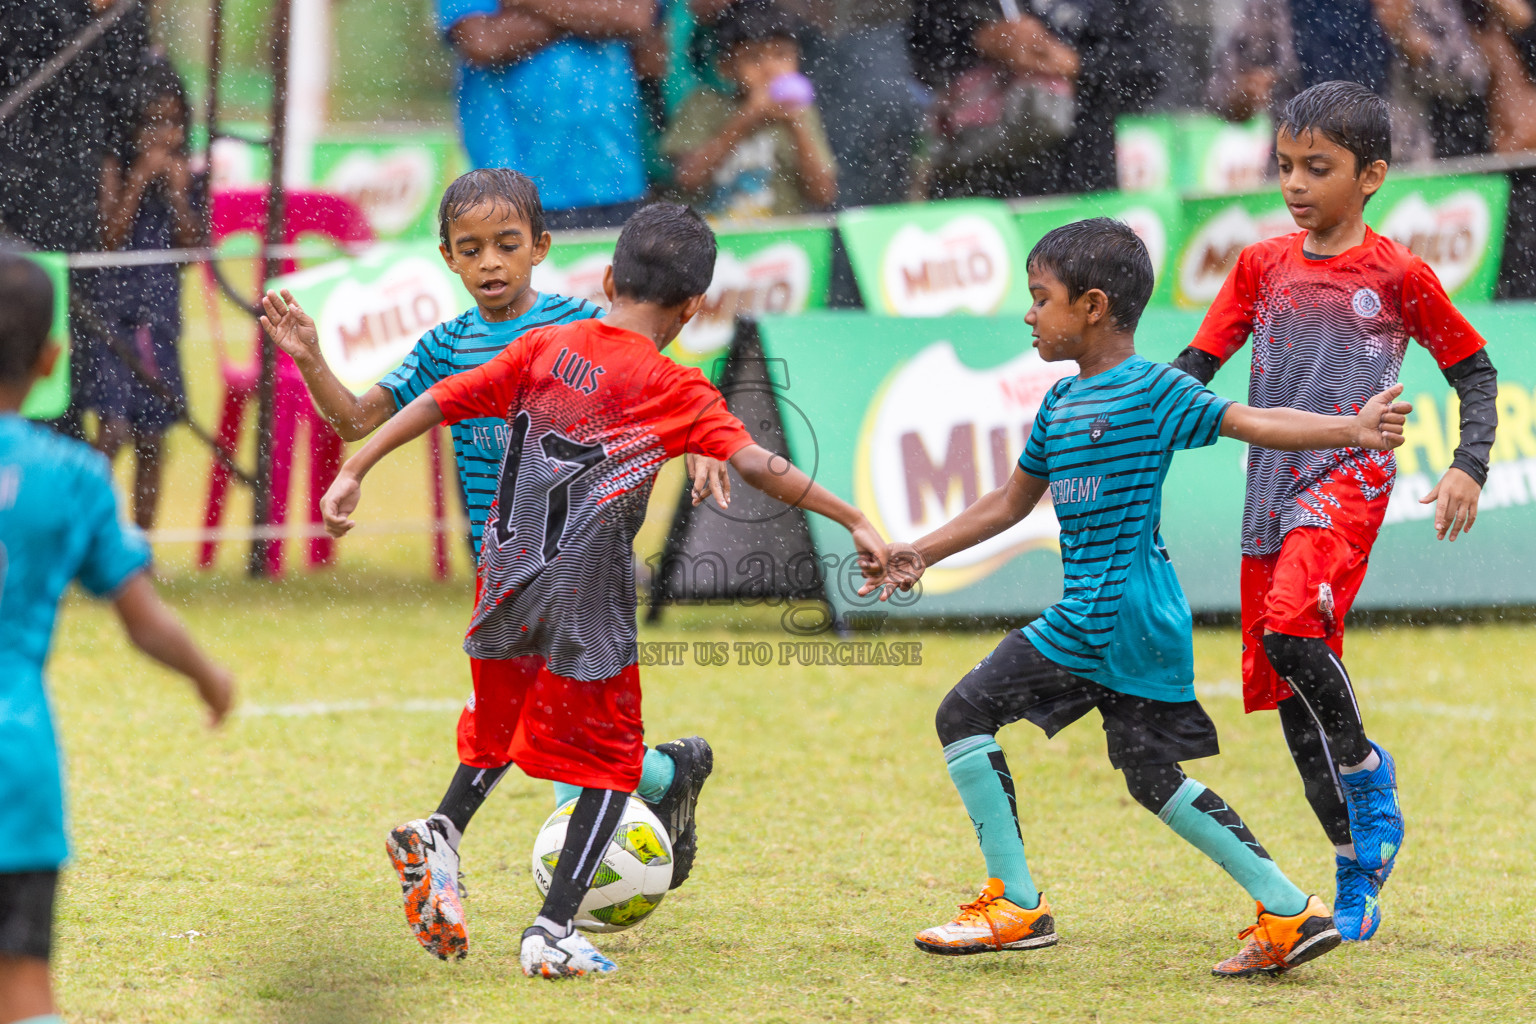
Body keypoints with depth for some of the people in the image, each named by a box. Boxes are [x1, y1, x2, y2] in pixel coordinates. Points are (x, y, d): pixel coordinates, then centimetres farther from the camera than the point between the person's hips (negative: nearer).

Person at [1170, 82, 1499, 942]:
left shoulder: (1398, 275, -2)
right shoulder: (1263, 266, 9)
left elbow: (1474, 369, 7)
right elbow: (1195, 370, 10)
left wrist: (1470, 466, -6)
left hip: (1349, 481, -5)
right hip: (1272, 489, 5)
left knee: (1292, 626, -30)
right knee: (1289, 696, 6)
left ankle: (1366, 768, -5)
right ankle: (1357, 880, 16)